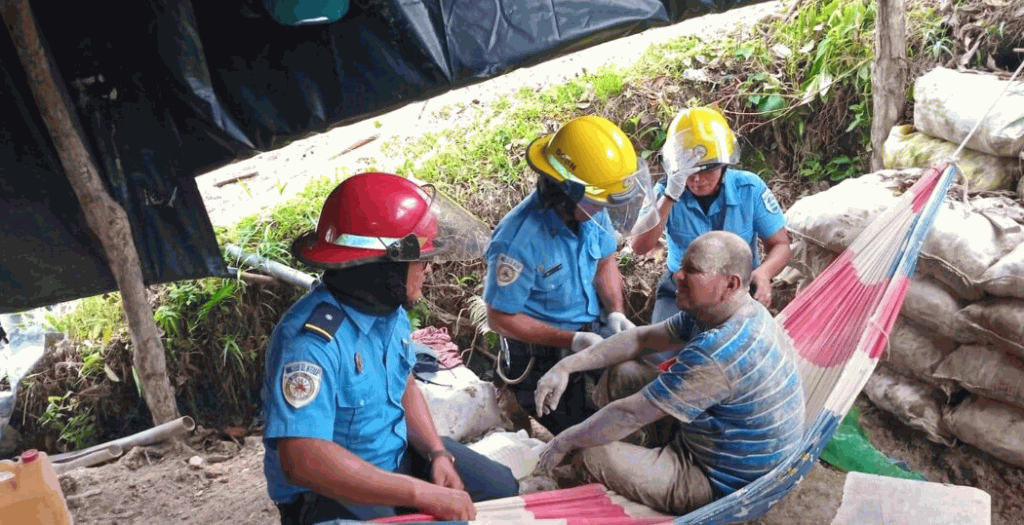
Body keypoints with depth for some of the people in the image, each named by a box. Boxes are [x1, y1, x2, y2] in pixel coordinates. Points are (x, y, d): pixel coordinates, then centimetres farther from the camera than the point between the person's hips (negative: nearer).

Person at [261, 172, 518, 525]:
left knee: (502, 489, 10)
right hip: (328, 494, -8)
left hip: (397, 455, 8)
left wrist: (437, 452, -4)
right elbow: (302, 460, -38)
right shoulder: (310, 340, -31)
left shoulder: (389, 308, -3)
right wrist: (425, 495, -35)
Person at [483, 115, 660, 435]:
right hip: (544, 353, -6)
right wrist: (573, 340, -23)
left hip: (593, 331, 6)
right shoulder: (519, 241, -30)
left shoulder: (591, 211, -12)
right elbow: (500, 318, -20)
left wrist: (615, 312, -8)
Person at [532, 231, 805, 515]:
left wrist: (562, 444, -13)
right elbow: (642, 338, 5)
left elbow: (630, 414, -27)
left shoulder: (718, 353, -35)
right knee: (622, 373, 7)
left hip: (722, 488, -9)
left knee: (590, 457, -13)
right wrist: (567, 366, -2)